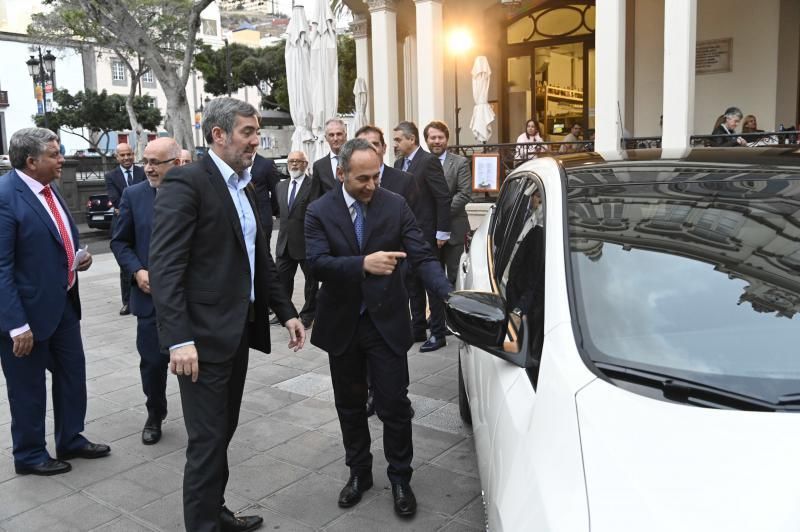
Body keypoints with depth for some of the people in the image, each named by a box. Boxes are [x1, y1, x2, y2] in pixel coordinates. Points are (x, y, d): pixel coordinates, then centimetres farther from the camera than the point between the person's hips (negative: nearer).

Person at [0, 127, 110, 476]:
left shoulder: (47, 189, 6)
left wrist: (77, 258, 1)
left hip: (63, 302, 9)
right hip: (29, 309, -8)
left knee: (72, 373, 19)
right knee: (28, 387, 9)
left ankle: (71, 440, 38)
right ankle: (29, 456, 29)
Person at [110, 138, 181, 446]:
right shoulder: (133, 195, 1)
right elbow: (119, 241, 6)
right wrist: (137, 272, -9)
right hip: (150, 294, 2)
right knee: (152, 362, 8)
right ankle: (155, 416, 31)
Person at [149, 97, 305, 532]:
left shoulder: (244, 187, 14)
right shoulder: (185, 182, -13)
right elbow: (165, 266, -19)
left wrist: (286, 312, 15)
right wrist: (179, 339, -25)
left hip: (240, 330, 8)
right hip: (204, 335, -8)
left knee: (223, 431, 18)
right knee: (208, 439, 0)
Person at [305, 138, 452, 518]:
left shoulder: (396, 206, -5)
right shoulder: (319, 212, -5)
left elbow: (422, 257, -11)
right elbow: (317, 263, -18)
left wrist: (450, 296, -26)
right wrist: (363, 264, -34)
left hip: (386, 322, -1)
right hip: (342, 324, 1)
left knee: (395, 405, 5)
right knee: (350, 405, 16)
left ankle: (400, 478, 25)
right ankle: (358, 472, 36)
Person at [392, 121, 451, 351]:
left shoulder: (428, 161, -12)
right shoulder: (399, 163, 11)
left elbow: (443, 198, -15)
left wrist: (442, 232, -16)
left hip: (426, 234, -8)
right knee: (413, 284, 14)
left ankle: (438, 333, 10)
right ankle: (418, 329, 25)